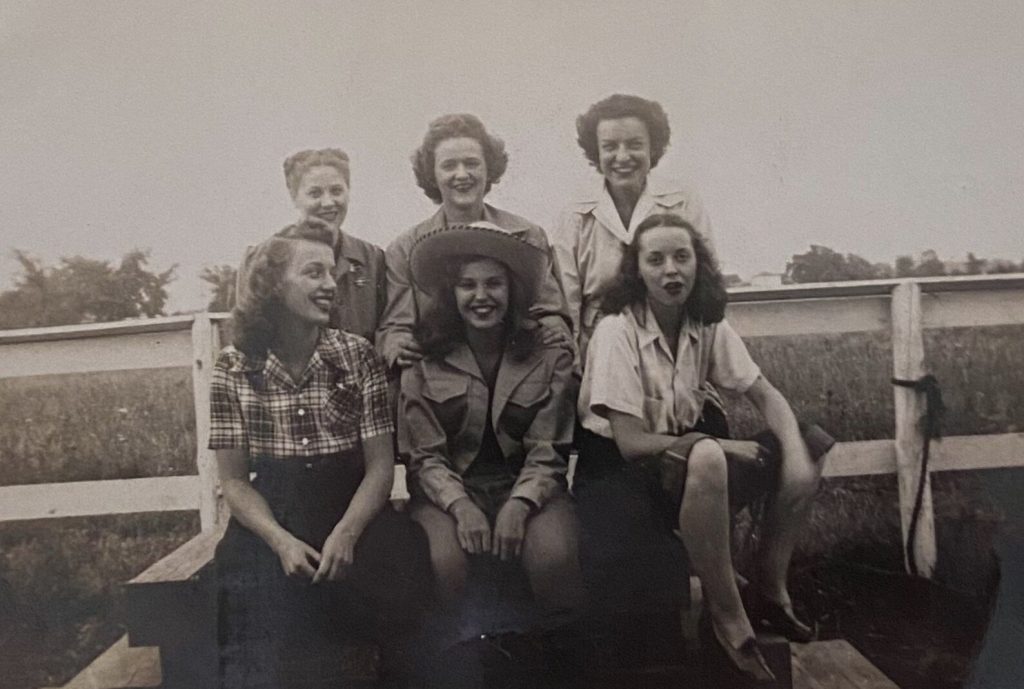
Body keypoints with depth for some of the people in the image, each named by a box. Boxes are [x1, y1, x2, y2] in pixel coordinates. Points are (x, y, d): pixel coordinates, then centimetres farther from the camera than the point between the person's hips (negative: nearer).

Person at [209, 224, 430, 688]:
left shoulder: (358, 356, 0)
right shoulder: (233, 368, 1)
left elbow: (380, 466, -3)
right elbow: (234, 480, 1)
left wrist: (346, 533, -20)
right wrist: (281, 540, -16)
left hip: (350, 509, 1)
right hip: (271, 517, -1)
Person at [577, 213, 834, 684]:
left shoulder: (708, 325, -2)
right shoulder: (618, 331, -20)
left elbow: (767, 396, 0)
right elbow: (631, 442, -22)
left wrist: (796, 454, -19)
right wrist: (722, 446, -19)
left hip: (683, 445, 7)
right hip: (621, 465, -7)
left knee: (810, 443, -3)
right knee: (707, 459, -38)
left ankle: (769, 590, 7)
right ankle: (728, 619, -19)